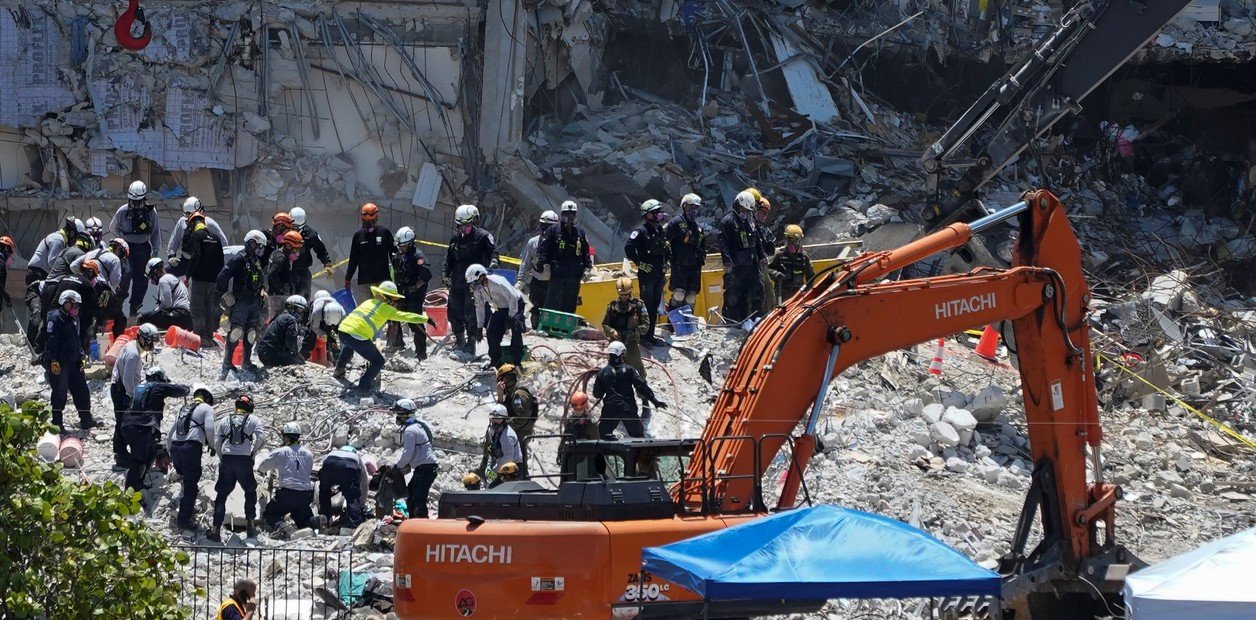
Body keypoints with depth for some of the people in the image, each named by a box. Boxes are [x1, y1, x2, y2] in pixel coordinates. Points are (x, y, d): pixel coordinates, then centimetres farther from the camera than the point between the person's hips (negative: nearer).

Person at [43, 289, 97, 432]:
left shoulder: (73, 319, 17)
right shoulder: (55, 318, -10)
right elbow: (51, 341, -16)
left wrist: (80, 358, 16)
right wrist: (54, 361, -21)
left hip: (73, 361, 8)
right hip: (59, 362, -8)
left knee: (81, 390, 8)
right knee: (60, 391, -5)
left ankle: (86, 420, 14)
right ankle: (57, 422, 2)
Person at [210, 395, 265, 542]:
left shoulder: (225, 420, 14)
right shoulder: (253, 420, 8)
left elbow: (216, 443, 7)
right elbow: (261, 438, -5)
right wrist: (253, 453, 7)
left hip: (226, 460, 1)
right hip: (245, 461, -1)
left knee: (221, 496, 6)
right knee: (250, 492, 21)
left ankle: (216, 529, -5)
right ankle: (251, 525, 17)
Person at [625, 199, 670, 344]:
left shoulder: (661, 231, 13)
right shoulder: (641, 231, -12)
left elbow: (667, 250, 27)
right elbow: (629, 249, -18)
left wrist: (667, 261, 11)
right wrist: (640, 263, -16)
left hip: (659, 275, 8)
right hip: (646, 274, -8)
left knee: (655, 305, 11)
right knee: (646, 305, -6)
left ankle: (650, 335, 18)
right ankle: (643, 336, -1)